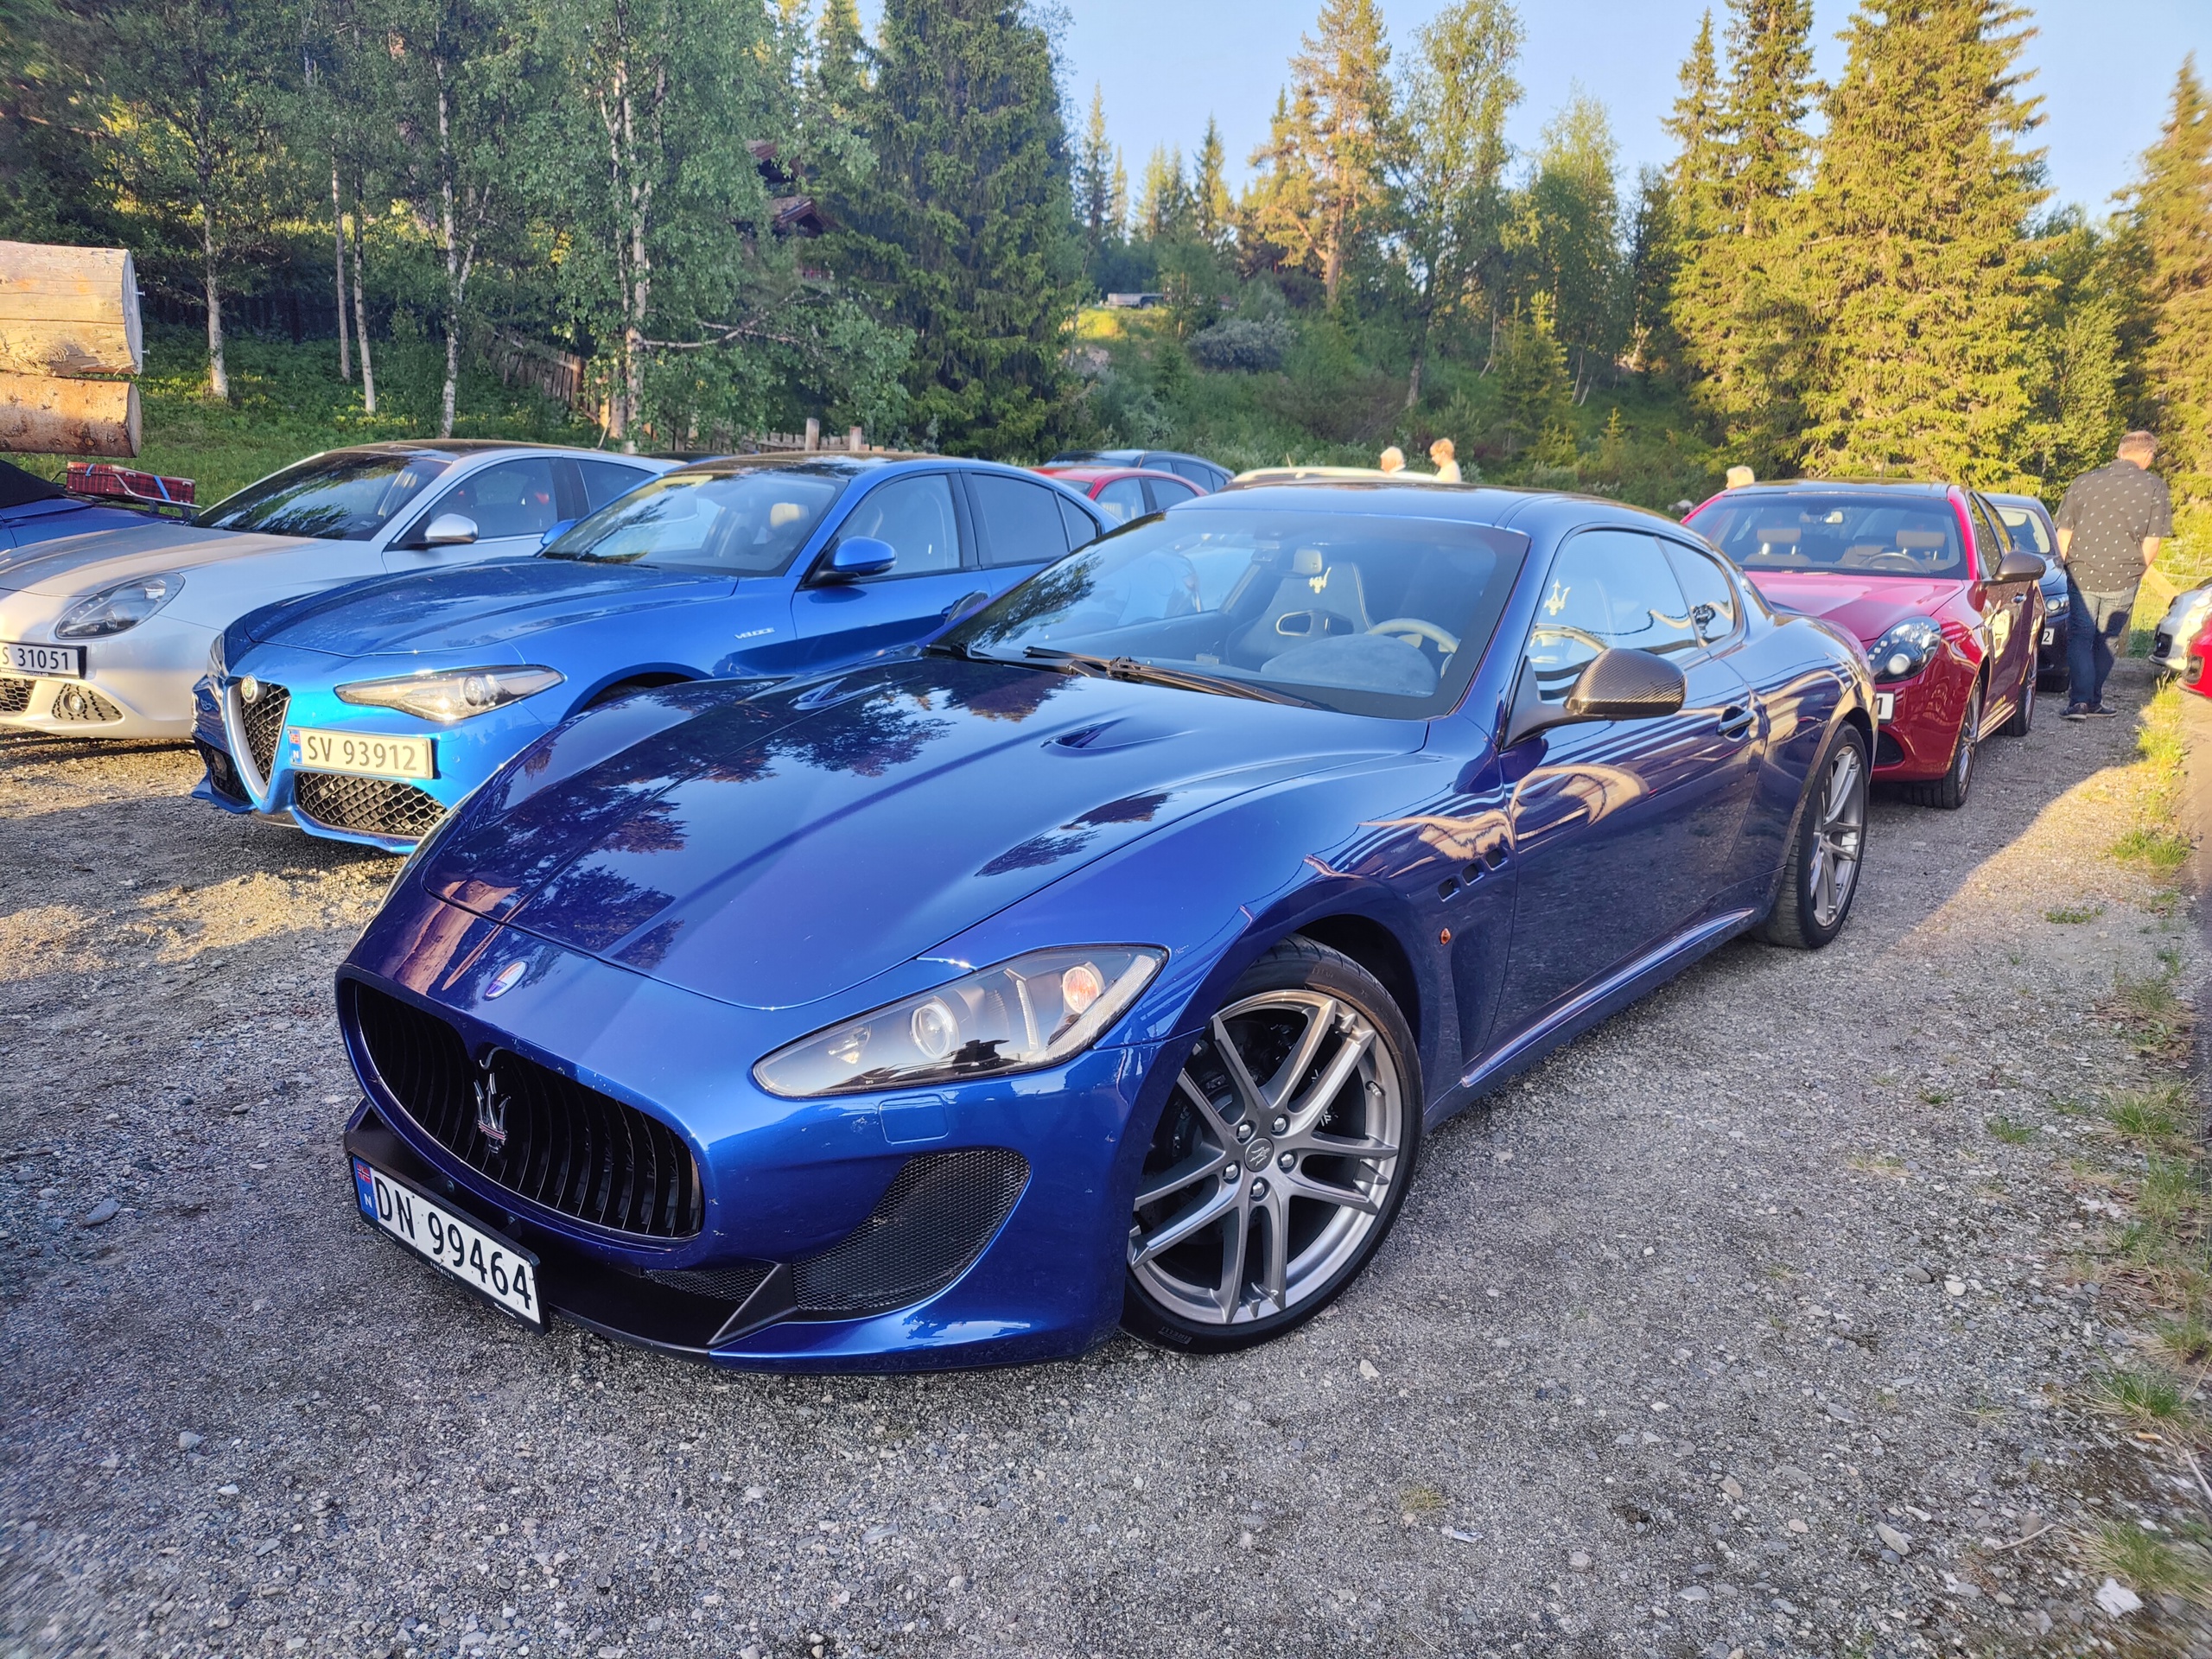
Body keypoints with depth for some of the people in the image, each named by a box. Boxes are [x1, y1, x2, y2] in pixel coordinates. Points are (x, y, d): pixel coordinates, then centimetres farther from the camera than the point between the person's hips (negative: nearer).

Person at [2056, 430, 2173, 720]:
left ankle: (2079, 701, -7)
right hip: (2123, 581, 0)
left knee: (2080, 637, 6)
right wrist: (2134, 572, 11)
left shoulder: (2083, 482, 2)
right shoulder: (2154, 487, -3)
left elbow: (2063, 534, 3)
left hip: (2081, 575, 0)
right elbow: (2152, 542, -4)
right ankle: (2094, 701, 19)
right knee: (2108, 640, 14)